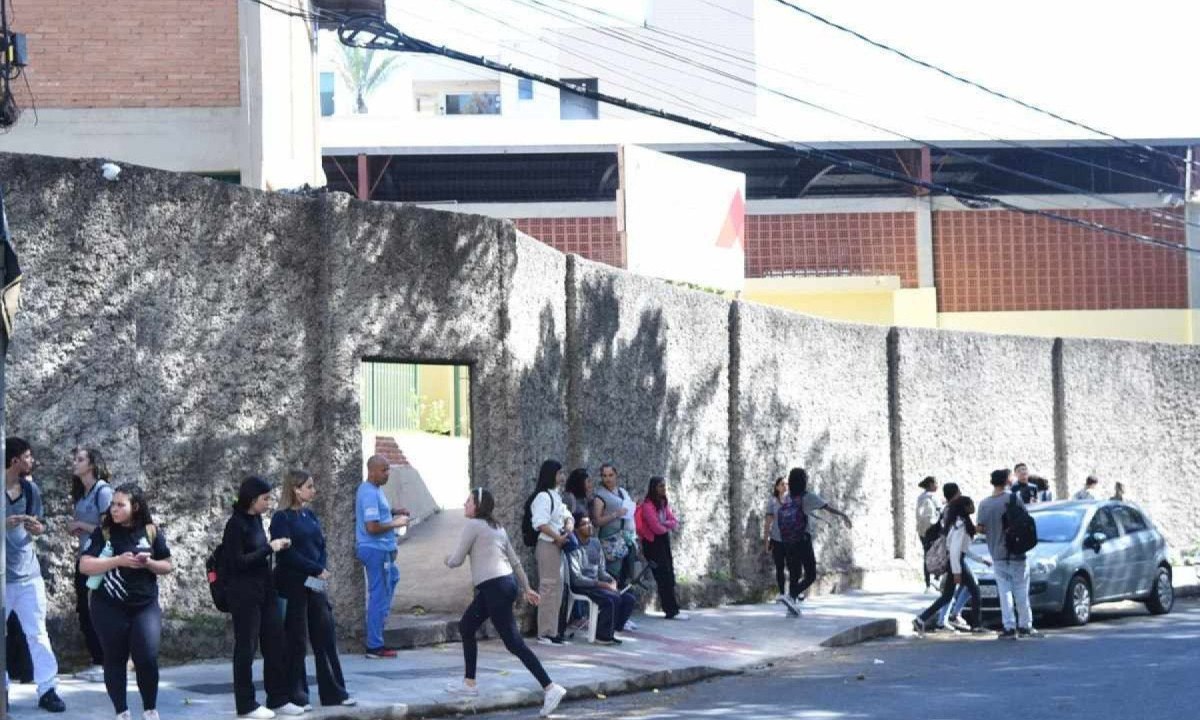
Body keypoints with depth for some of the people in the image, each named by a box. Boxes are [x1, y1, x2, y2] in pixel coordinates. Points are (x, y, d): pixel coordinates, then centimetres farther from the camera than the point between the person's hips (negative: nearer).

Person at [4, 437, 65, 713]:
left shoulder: (30, 488, 5)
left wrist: (37, 529, -9)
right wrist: (12, 521, -25)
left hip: (27, 571, 4)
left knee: (37, 632, 2)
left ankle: (47, 690, 3)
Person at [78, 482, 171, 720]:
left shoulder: (151, 531, 1)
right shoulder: (103, 532, -3)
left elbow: (167, 566, 9)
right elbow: (84, 565, -12)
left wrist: (148, 563, -13)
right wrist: (118, 561, -22)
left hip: (145, 606, 0)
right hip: (109, 608, 0)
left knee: (147, 658, -7)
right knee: (115, 660, 4)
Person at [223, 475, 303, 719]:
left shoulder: (256, 520, 10)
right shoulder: (236, 524, -13)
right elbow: (237, 561, -18)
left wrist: (275, 546, 4)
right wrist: (269, 548, -16)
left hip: (265, 590, 8)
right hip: (244, 594, -8)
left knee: (275, 644, 9)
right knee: (246, 648, 0)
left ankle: (278, 699, 18)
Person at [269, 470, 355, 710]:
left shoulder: (311, 515, 13)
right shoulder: (282, 518, -9)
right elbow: (288, 554, -16)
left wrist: (323, 570, -5)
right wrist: (318, 570, -15)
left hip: (316, 583, 7)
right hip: (294, 585, -7)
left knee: (326, 635, 7)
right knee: (296, 639, 0)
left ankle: (333, 692, 13)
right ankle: (296, 694, 8)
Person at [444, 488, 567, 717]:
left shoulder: (473, 525, -6)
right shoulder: (496, 527, 19)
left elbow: (456, 560, -5)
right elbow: (515, 561, 21)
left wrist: (448, 559, 18)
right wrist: (526, 588, 26)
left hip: (495, 587, -10)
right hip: (504, 583, 10)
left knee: (513, 642, -10)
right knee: (466, 627, 20)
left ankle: (551, 688, -16)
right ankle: (469, 683, 25)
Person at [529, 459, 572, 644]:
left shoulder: (555, 495, 17)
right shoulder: (543, 497, -13)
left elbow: (566, 515, 24)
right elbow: (540, 523, -23)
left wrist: (568, 525, 2)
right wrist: (558, 537, -18)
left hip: (557, 545, 10)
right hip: (547, 544, -10)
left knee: (556, 586, 13)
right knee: (549, 587, -8)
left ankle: (553, 631, 20)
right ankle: (546, 633, -6)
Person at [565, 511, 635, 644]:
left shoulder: (595, 543, 11)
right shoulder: (574, 548, -13)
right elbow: (577, 578, -17)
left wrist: (612, 581, -6)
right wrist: (604, 585, -19)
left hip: (597, 584, 8)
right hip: (581, 587, -8)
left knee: (629, 599, -9)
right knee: (613, 598, -29)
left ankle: (611, 631, 0)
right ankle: (603, 635, -14)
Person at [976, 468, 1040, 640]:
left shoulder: (984, 504, -4)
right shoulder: (1014, 498, -9)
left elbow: (980, 528, -4)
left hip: (997, 554, 2)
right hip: (1017, 554, -2)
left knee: (1004, 592, 5)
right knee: (1022, 592, 8)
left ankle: (1009, 627, -1)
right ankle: (1025, 626, 13)